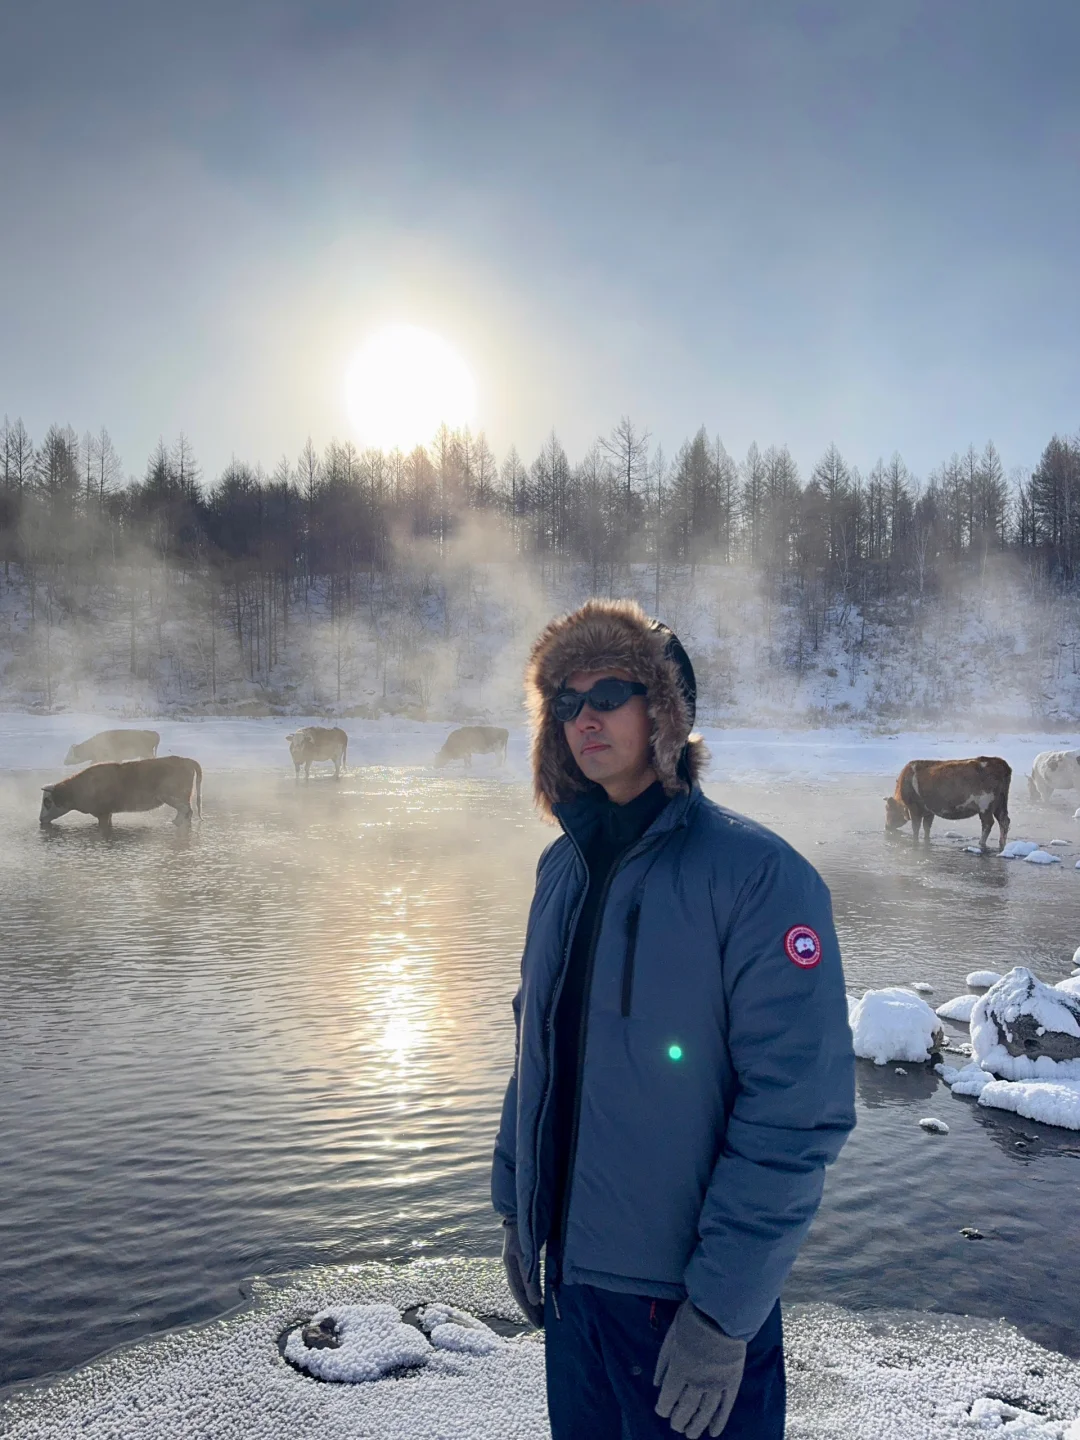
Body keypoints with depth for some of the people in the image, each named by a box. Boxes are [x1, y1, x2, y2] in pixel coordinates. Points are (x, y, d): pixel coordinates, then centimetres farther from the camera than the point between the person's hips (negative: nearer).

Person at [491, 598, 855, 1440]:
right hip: (568, 1275, 6)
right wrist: (515, 1205, 11)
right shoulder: (563, 868, 3)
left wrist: (723, 1312, -18)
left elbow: (799, 1111, -20)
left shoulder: (756, 875, -19)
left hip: (688, 1299, -6)